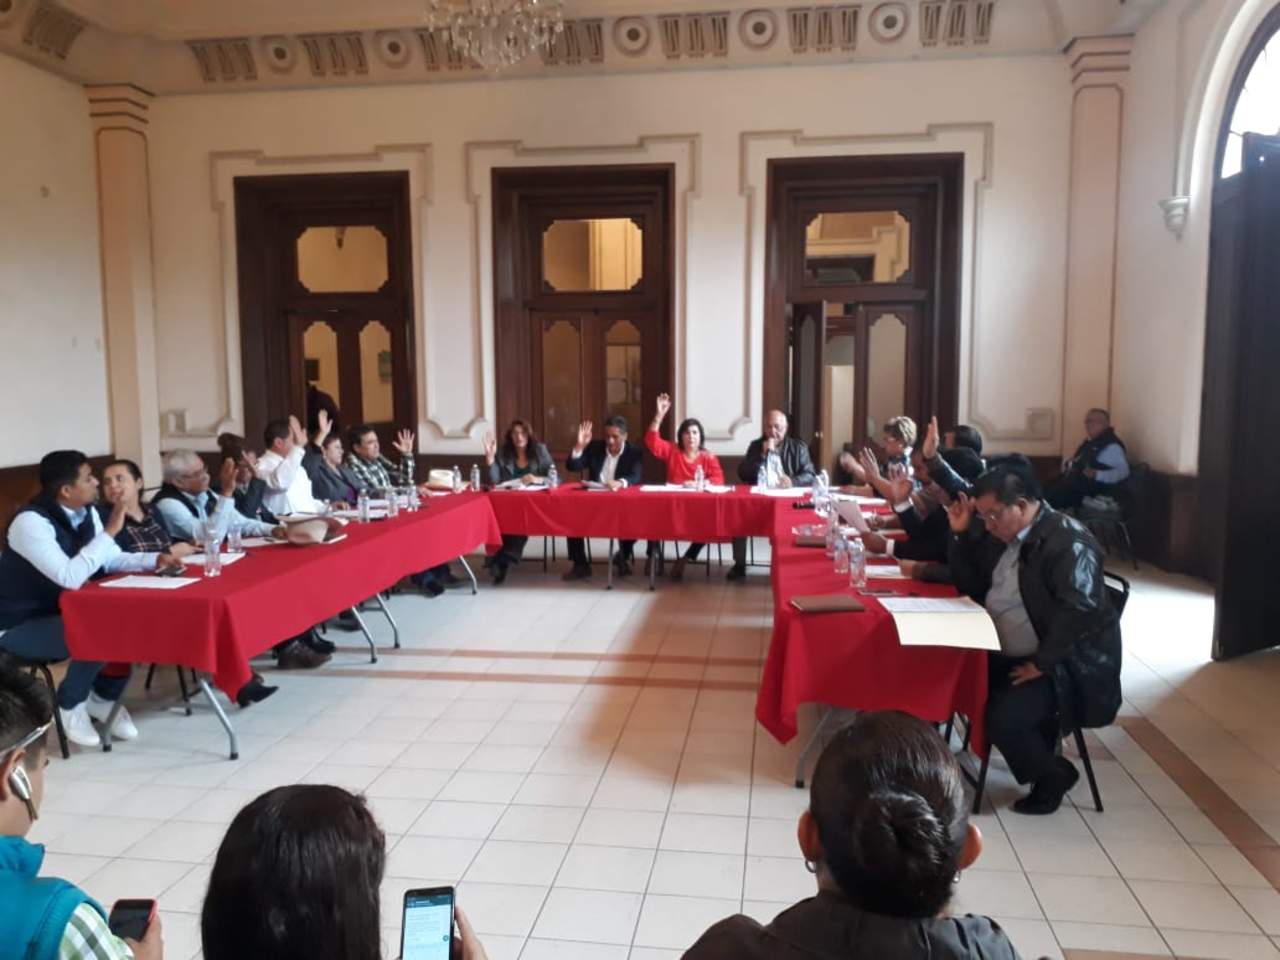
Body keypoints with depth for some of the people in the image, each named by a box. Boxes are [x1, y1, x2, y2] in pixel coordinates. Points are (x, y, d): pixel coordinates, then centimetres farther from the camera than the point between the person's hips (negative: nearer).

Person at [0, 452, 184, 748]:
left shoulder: (87, 512, -2)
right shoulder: (31, 522, -26)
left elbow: (112, 560, 9)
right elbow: (71, 578, -37)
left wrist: (155, 560, -9)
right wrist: (110, 531, -31)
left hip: (65, 612, 8)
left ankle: (104, 697, 8)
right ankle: (70, 705, -2)